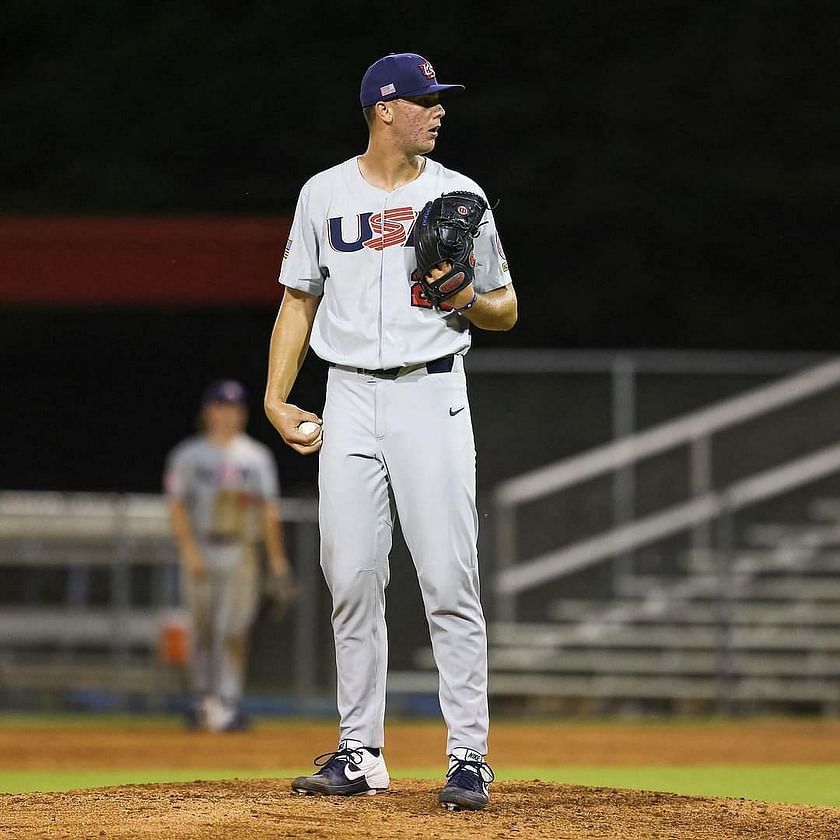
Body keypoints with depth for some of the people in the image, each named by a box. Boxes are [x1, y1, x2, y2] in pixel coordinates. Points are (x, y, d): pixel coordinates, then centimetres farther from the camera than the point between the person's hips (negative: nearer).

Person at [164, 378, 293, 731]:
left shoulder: (257, 456, 10)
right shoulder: (189, 455, 4)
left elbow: (269, 508, 9)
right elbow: (176, 506, 0)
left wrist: (277, 557, 2)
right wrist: (189, 549, -13)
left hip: (241, 553, 1)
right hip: (200, 551, 0)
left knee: (233, 629, -10)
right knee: (202, 627, 2)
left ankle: (228, 702, -11)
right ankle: (201, 698, 15)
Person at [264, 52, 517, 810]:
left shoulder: (459, 195, 5)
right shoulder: (325, 194, 8)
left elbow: (506, 312, 9)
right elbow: (299, 300, 12)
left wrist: (466, 299, -13)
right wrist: (277, 398, 3)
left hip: (431, 397, -2)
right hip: (350, 399, 2)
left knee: (450, 581, -8)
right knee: (352, 580, 2)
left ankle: (469, 754, -6)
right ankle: (360, 753, 11)